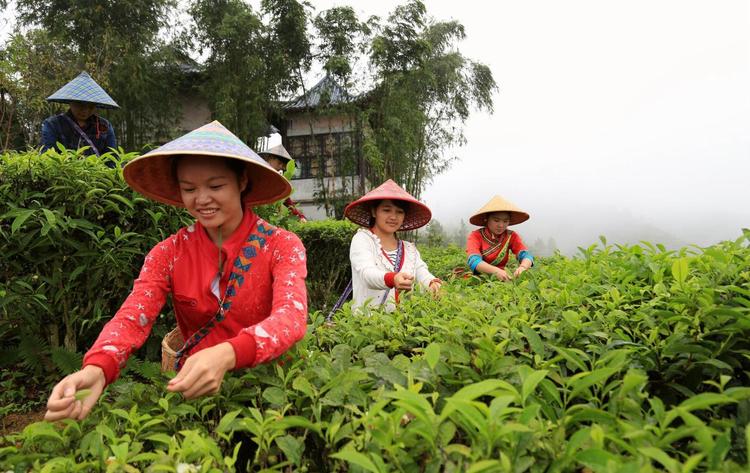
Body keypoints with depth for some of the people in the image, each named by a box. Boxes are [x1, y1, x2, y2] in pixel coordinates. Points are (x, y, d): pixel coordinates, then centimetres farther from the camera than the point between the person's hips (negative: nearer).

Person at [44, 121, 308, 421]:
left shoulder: (281, 246, -7)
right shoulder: (169, 254, 2)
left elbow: (291, 318, -23)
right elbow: (132, 318, -12)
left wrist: (226, 355, -42)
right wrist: (97, 369, -34)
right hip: (192, 389, 3)